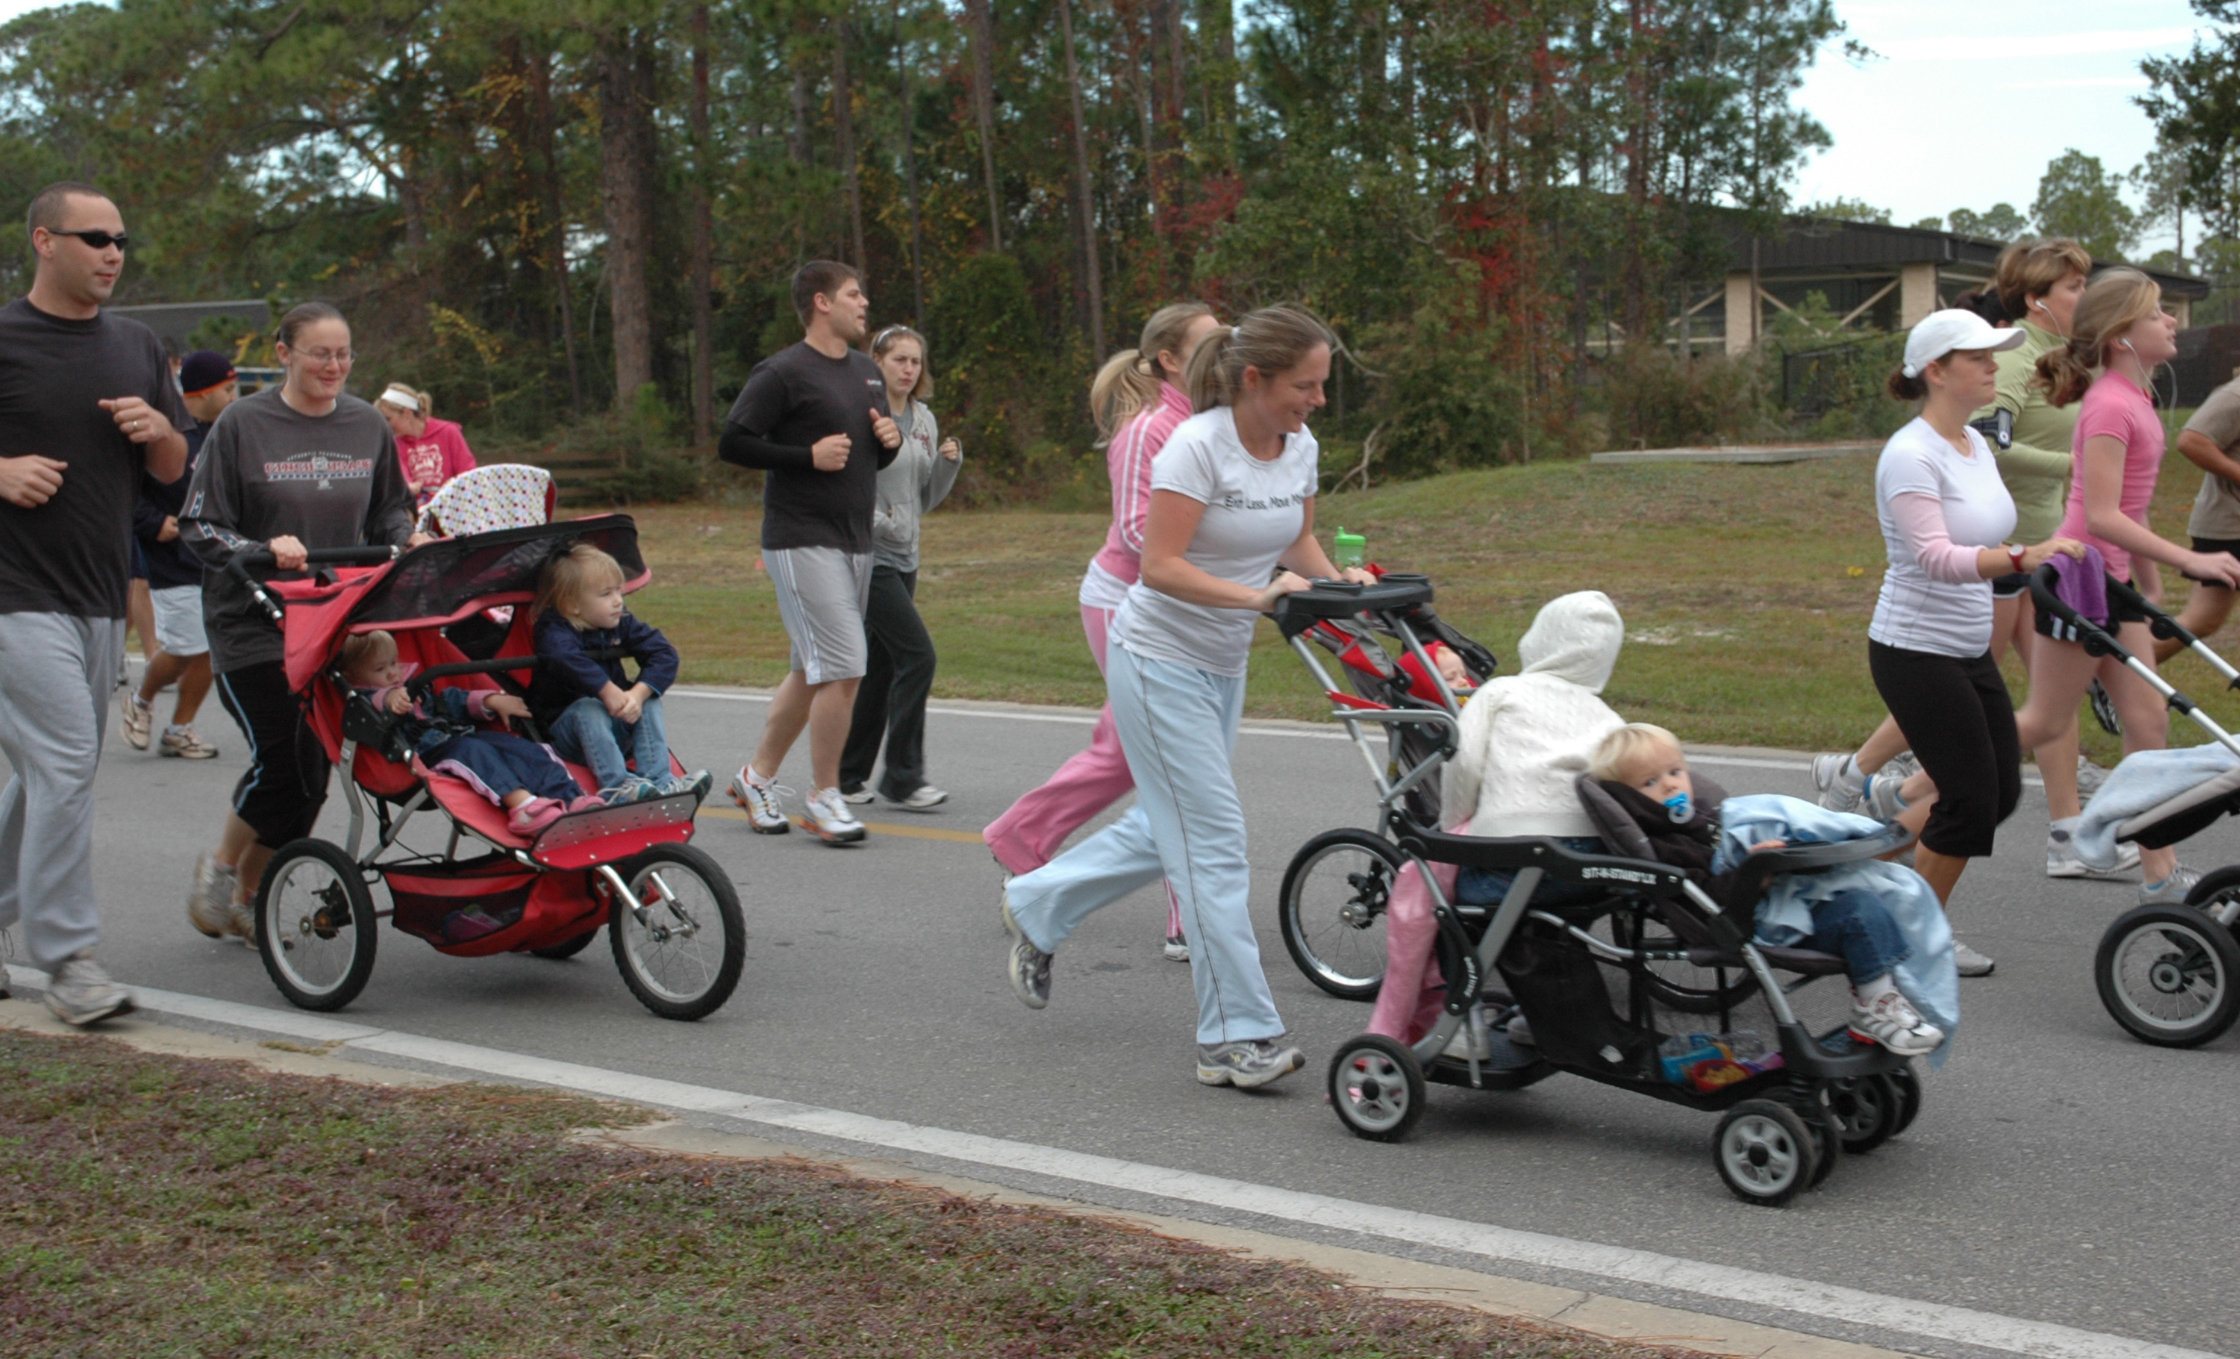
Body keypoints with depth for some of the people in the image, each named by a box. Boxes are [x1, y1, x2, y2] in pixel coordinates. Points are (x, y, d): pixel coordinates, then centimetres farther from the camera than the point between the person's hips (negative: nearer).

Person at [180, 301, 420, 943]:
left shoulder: (367, 425, 7)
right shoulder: (242, 424, -6)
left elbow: (390, 512, 19)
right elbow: (199, 528, -6)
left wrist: (410, 542, -3)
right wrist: (264, 550, -23)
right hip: (252, 619, -4)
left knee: (314, 767, 3)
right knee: (281, 758, -12)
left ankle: (249, 897, 22)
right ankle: (218, 866, 17)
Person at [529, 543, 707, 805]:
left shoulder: (623, 624, 2)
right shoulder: (555, 631, -15)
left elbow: (664, 655, -9)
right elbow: (565, 658, -39)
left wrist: (638, 693, -26)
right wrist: (608, 691, -46)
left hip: (615, 725, 5)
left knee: (650, 703, -16)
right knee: (588, 709, -33)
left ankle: (658, 781, -30)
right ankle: (616, 786, -47)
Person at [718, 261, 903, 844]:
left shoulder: (867, 371, 17)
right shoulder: (782, 373, -9)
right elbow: (732, 443, -13)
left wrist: (890, 439, 3)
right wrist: (809, 456, -18)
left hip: (855, 542, 8)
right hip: (802, 540, -8)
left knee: (812, 672, 13)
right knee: (843, 667, -13)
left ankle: (758, 776, 27)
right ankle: (824, 799, -2)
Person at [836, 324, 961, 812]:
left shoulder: (924, 421, 12)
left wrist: (948, 464, 1)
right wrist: (872, 517, -21)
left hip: (904, 557, 8)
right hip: (867, 554, -8)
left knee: (880, 667, 10)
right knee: (916, 655, -13)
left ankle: (850, 774, 19)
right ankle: (903, 776, -6)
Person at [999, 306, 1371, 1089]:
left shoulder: (1300, 449, 0)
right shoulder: (1197, 446, -22)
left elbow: (1300, 541, 13)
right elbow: (1162, 567, -26)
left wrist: (1336, 580, -6)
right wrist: (1256, 596, -35)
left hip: (1223, 665, 8)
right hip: (1159, 662, -8)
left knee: (1168, 831, 17)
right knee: (1214, 842, -8)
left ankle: (1035, 908, 38)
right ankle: (1238, 1038, -3)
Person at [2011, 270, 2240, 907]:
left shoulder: (2135, 396, 10)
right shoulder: (2109, 405, -19)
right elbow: (2102, 516, -24)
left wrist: (2146, 579, 23)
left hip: (2112, 579, 9)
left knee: (2147, 719, 6)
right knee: (2044, 722, 1)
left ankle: (2160, 877, 9)